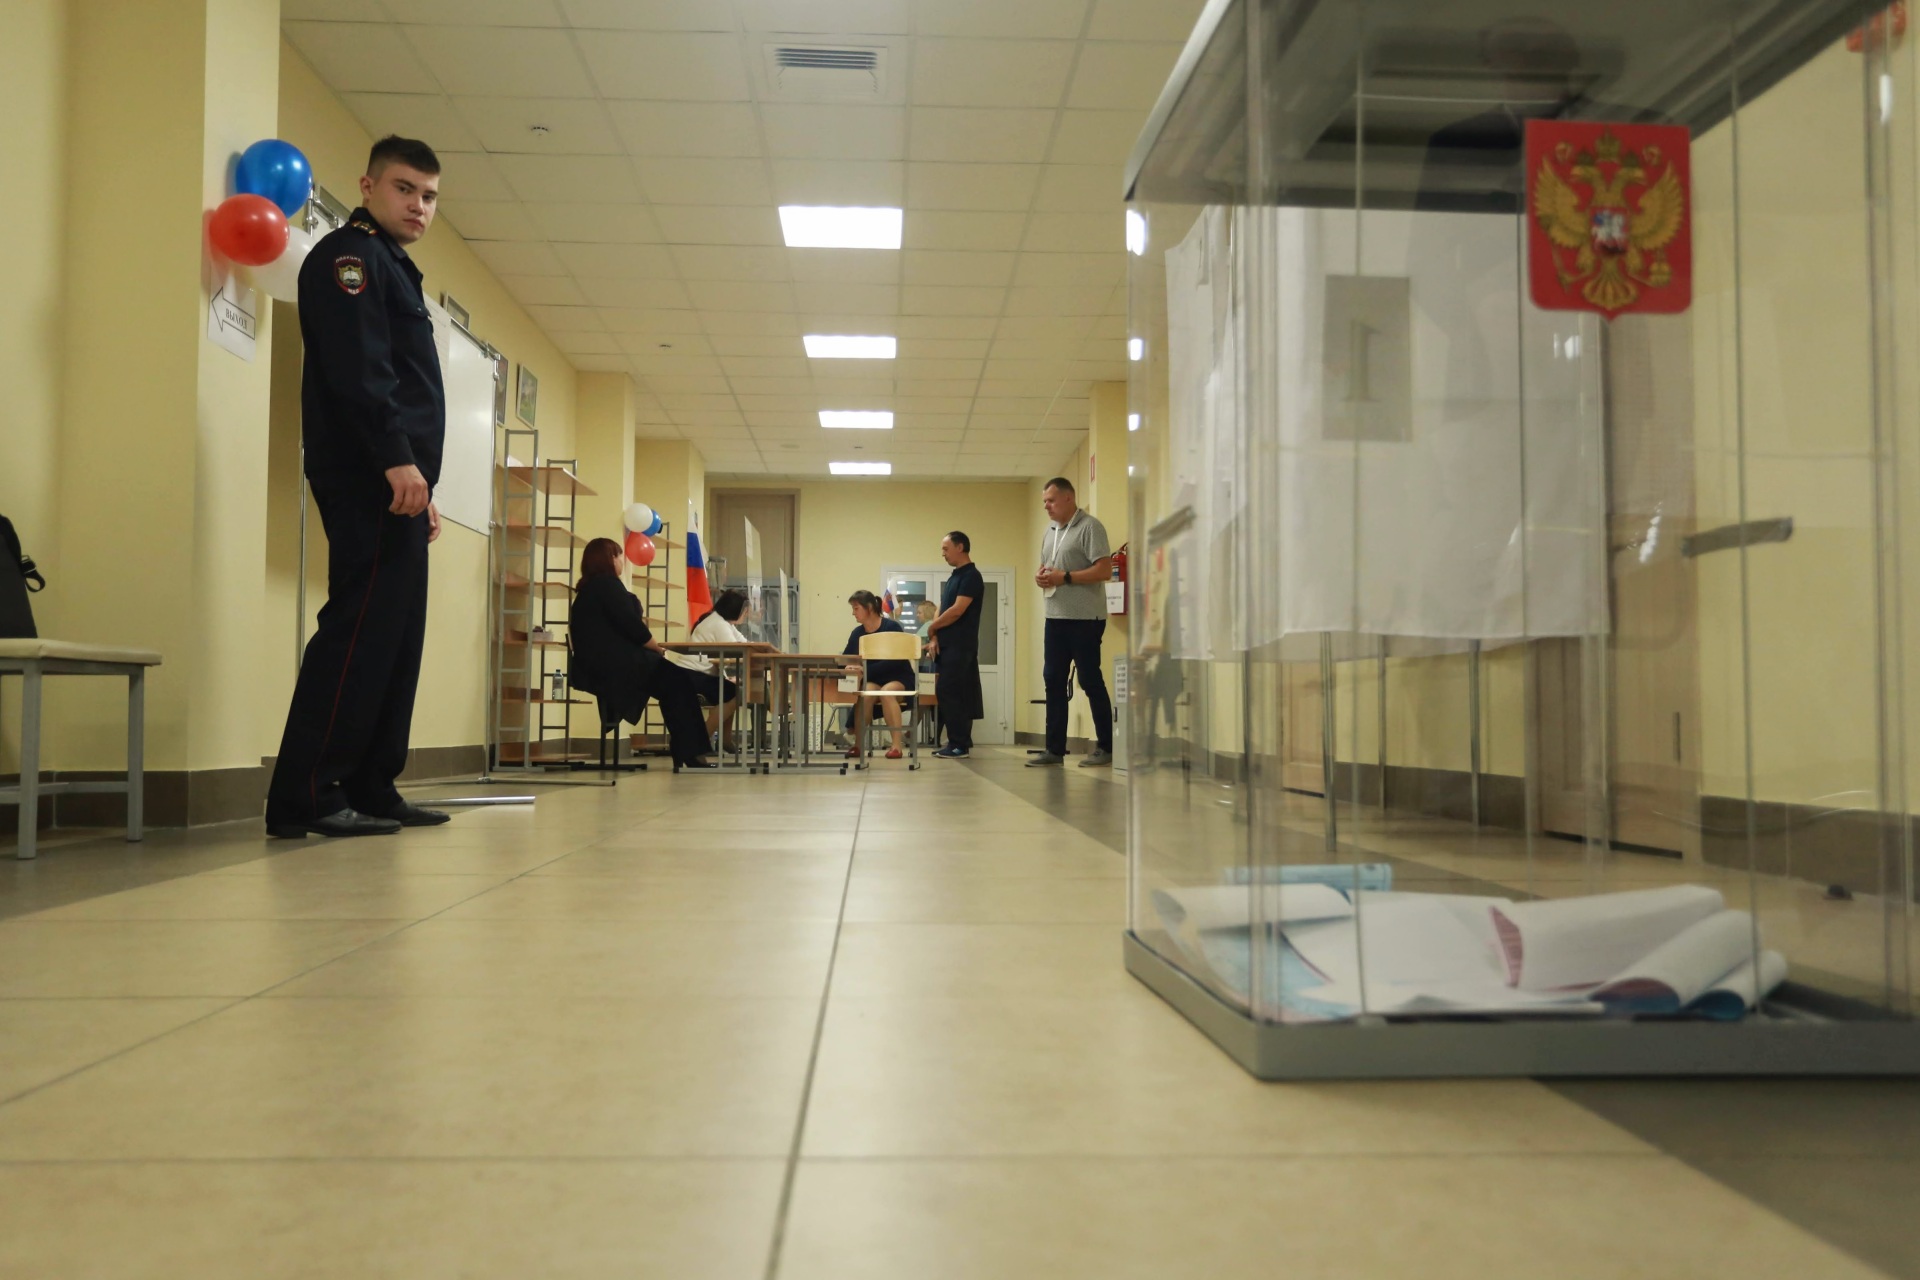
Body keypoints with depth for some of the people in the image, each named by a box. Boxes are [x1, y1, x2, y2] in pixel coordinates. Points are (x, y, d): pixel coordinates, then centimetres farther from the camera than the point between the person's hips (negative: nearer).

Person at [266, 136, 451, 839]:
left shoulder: (395, 270, 28)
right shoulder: (349, 255, -2)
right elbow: (356, 367, -17)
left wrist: (423, 488, 21)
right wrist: (397, 459, -25)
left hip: (396, 485, 10)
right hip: (368, 479, -10)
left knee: (395, 636, 7)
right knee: (361, 626, -15)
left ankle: (371, 789, 11)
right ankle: (303, 797, -14)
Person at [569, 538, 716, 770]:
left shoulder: (589, 588, 22)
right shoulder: (607, 584, -8)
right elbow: (630, 625, -15)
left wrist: (648, 642, 7)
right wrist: (656, 645, 2)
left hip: (599, 665, 10)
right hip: (613, 665, -10)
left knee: (673, 682, 11)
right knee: (679, 683, -6)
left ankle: (684, 752, 5)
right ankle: (691, 754, -6)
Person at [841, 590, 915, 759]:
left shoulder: (892, 627, -14)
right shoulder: (857, 633, 3)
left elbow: (895, 661, -20)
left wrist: (865, 670, -28)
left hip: (899, 677, -3)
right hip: (873, 680, 4)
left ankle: (897, 745, -35)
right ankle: (858, 744, -27)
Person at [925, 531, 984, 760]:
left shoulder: (971, 576, -10)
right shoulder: (953, 577, 18)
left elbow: (957, 611, -18)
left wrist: (931, 627, -5)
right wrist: (935, 637, 2)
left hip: (960, 646, -9)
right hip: (947, 645, 9)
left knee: (951, 693, -11)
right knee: (953, 694, 9)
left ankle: (959, 745, -8)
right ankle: (958, 743, 13)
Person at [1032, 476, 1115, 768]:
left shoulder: (1090, 527, -9)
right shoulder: (1051, 531, 16)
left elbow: (1104, 570, -17)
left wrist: (1064, 577, -20)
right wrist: (1041, 577, 2)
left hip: (1085, 618, -8)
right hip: (1056, 617, 8)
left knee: (1091, 680, -3)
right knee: (1053, 680, 7)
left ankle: (1105, 748, 6)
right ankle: (1055, 748, 13)